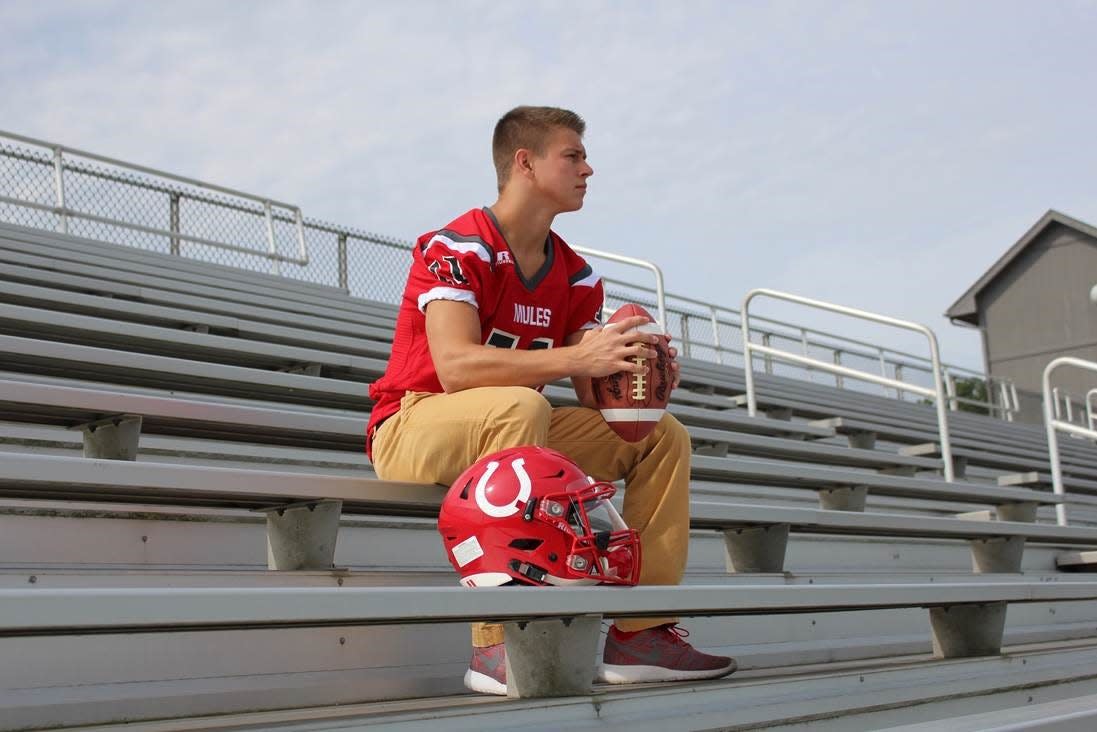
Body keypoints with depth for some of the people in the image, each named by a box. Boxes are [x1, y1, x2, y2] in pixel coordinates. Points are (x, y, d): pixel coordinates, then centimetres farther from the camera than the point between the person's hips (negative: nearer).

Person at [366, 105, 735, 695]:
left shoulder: (576, 277, 6)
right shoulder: (459, 247, -15)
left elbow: (597, 396, 3)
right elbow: (455, 366, -30)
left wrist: (637, 375, -21)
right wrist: (576, 358, -37)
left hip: (511, 431, 8)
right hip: (412, 432, -7)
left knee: (663, 435, -1)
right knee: (519, 405, -39)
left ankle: (640, 633, -9)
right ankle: (499, 645, -37)